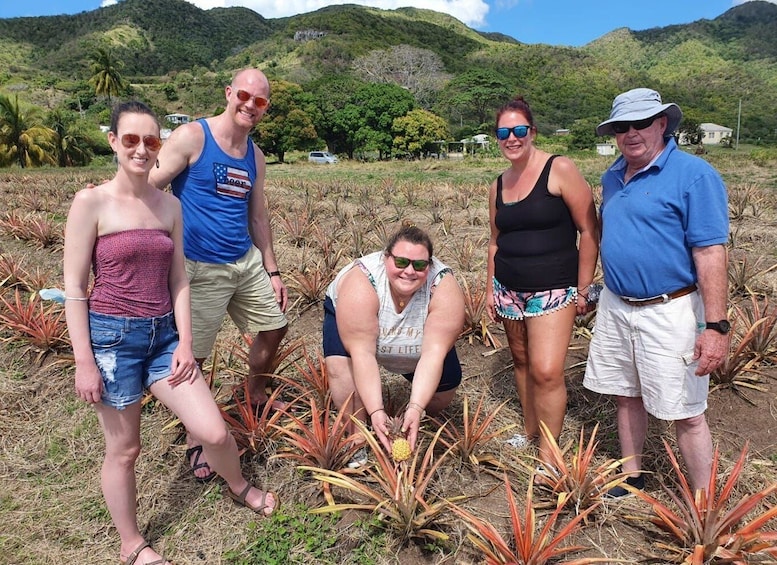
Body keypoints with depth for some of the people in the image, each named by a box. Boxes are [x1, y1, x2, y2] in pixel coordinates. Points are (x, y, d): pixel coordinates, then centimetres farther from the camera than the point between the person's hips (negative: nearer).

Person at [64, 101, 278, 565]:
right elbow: (74, 287, -8)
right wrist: (84, 362, -10)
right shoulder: (91, 203, -9)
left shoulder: (170, 205, 4)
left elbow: (178, 279, 6)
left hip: (164, 335, 4)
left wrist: (185, 342, 0)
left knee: (215, 432, 1)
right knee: (124, 450, 11)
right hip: (112, 336, -3)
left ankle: (239, 487, 35)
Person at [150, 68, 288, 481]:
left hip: (247, 262, 7)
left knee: (273, 328, 17)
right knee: (192, 356, 0)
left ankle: (256, 398, 42)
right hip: (201, 269, -7)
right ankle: (194, 440, 21)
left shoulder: (255, 156, 10)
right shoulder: (192, 137, -10)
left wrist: (272, 271, 15)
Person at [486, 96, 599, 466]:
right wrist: (491, 290, 14)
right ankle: (530, 433, 29)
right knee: (522, 362, 11)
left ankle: (548, 454, 3)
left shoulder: (560, 170, -8)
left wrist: (583, 289, -9)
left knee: (547, 371, -12)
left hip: (553, 290, -5)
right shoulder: (497, 186, 10)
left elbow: (590, 231, -8)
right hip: (509, 290, 6)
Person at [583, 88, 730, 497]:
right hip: (615, 307, 7)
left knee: (685, 414, 3)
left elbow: (710, 255, -17)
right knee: (626, 397, 17)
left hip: (669, 312, -6)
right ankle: (631, 478, 36)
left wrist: (715, 326, -21)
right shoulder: (612, 177, 9)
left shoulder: (693, 175, -12)